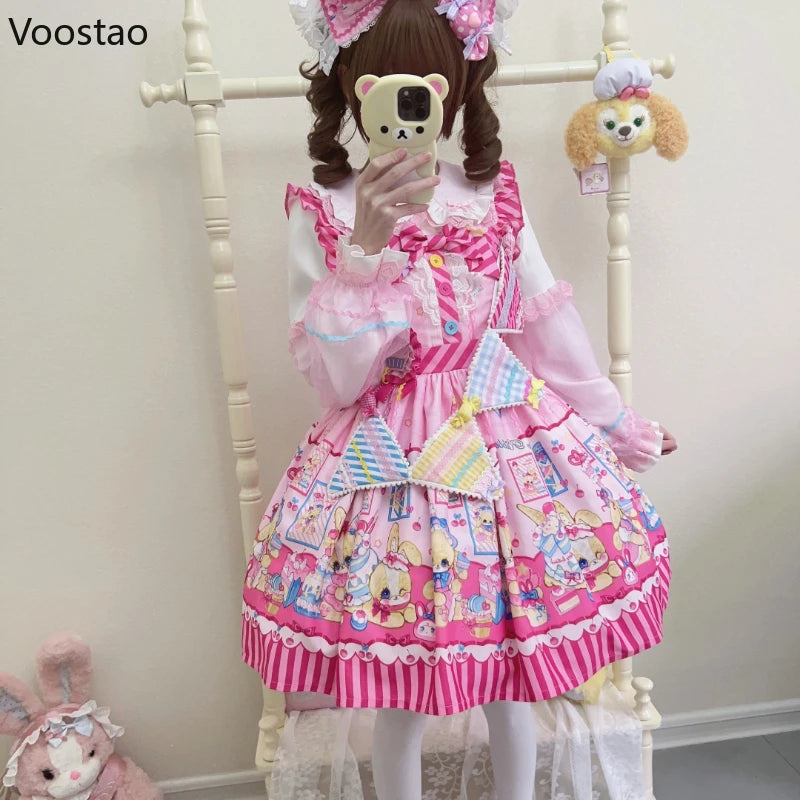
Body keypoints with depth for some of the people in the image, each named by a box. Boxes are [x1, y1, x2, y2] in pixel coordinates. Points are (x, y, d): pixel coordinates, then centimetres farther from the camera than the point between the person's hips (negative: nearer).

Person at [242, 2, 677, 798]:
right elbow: (334, 376, -13)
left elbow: (550, 329, 9)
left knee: (510, 673, 17)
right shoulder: (322, 214, -6)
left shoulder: (495, 199, 1)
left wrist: (619, 425, 17)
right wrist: (368, 246, -22)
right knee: (400, 691, 10)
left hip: (508, 441, 3)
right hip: (388, 463, -2)